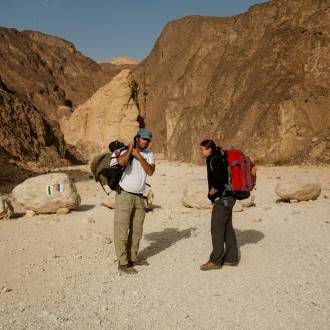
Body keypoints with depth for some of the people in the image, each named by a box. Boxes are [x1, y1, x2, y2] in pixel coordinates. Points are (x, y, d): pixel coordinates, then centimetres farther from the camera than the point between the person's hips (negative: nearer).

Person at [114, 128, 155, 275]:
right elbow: (121, 162, -31)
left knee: (136, 230, 14)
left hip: (139, 197, 6)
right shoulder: (126, 152, -6)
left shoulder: (149, 154, 7)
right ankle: (123, 263, -1)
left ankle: (133, 258, 27)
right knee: (122, 229, -5)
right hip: (125, 195, -6)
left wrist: (139, 156, -13)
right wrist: (130, 150, -17)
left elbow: (150, 171, -9)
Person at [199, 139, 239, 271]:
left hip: (222, 199, -10)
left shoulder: (214, 160, -15)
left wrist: (211, 193, -10)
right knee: (227, 229, 14)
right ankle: (231, 258, 21)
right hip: (227, 198, 10)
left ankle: (215, 260, 2)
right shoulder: (220, 158, 13)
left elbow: (218, 181, -25)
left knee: (217, 229, -4)